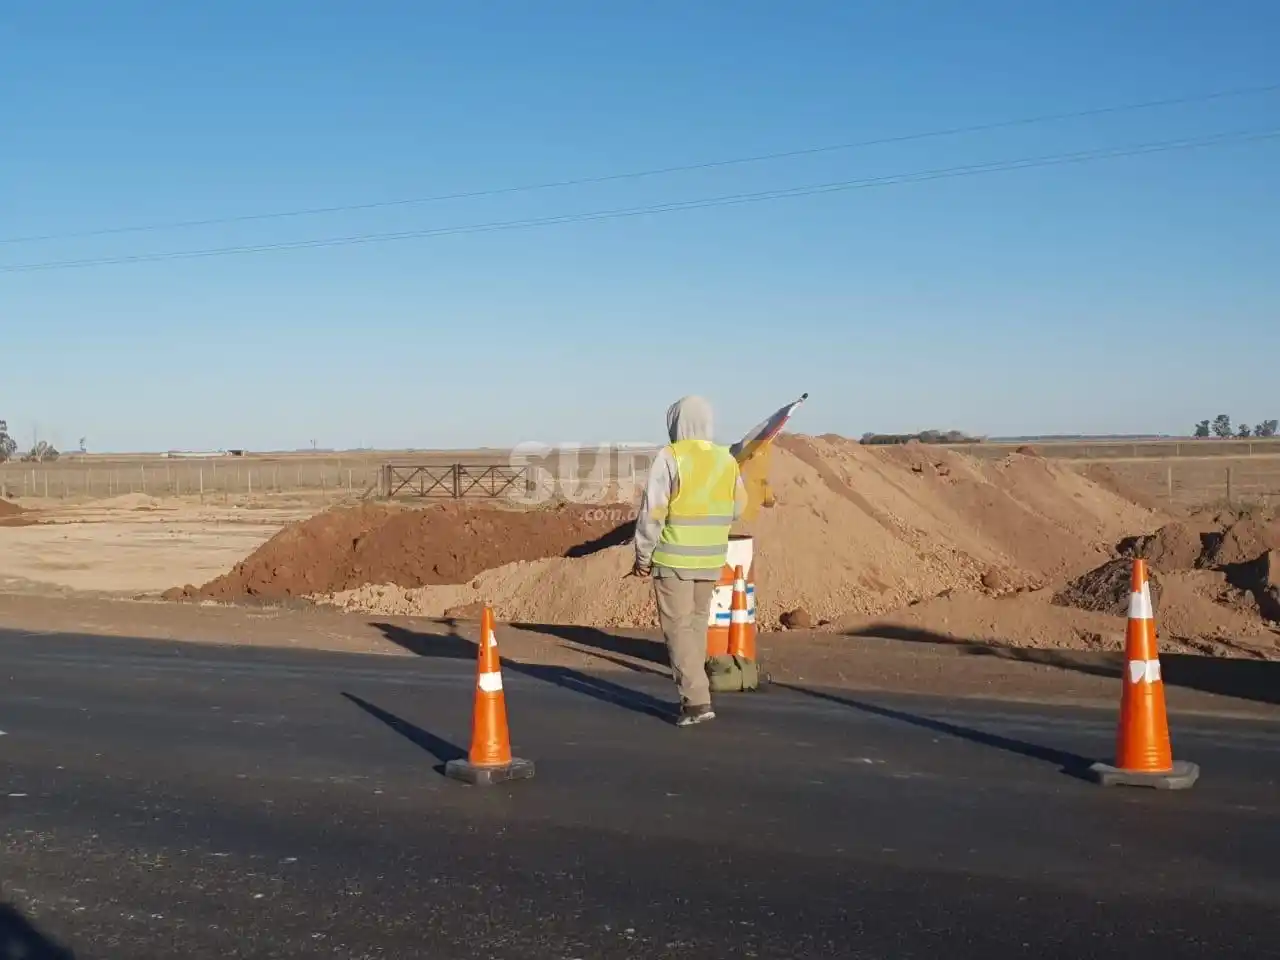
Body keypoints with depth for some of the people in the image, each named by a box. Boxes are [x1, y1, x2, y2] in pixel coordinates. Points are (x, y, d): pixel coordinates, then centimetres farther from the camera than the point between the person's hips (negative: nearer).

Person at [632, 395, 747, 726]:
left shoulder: (670, 457, -12)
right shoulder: (726, 459, 5)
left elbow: (652, 512, -13)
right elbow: (737, 508, 11)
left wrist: (643, 556, -4)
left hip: (674, 558, -6)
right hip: (711, 558, 6)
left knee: (678, 628, -1)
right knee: (697, 624, 17)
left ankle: (697, 701, -8)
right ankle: (693, 692, 22)